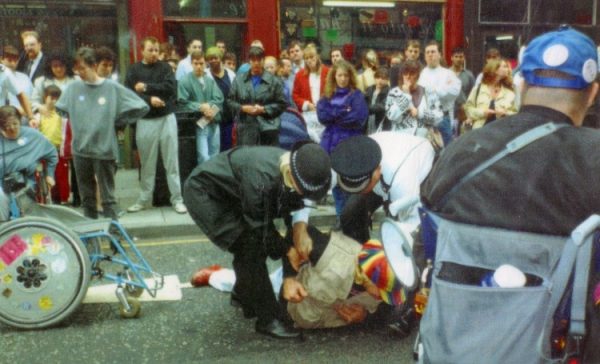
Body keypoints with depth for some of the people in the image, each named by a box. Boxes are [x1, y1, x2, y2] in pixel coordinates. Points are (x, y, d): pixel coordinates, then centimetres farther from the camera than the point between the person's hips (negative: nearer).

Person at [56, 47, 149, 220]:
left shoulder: (112, 88, -7)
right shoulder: (73, 87, 2)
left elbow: (141, 107, -5)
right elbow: (60, 108, 18)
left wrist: (118, 121, -2)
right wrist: (77, 124, 9)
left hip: (104, 149, -4)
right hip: (80, 149, 4)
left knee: (108, 197, 1)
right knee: (86, 197, 14)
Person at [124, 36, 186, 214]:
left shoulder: (164, 67, 6)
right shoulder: (134, 70, 5)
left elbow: (170, 87, -10)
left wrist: (146, 87, -10)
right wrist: (149, 99, -18)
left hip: (167, 118, 0)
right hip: (145, 121, 0)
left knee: (172, 161, 2)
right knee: (147, 163, 7)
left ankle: (177, 199, 8)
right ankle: (144, 199, 19)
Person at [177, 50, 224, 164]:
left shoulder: (210, 80, 8)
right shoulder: (185, 81, -5)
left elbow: (219, 99, 3)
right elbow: (183, 103, -9)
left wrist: (209, 106, -15)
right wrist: (201, 107, -16)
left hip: (214, 123, 5)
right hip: (199, 124, -5)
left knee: (215, 158, 11)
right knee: (204, 158, -11)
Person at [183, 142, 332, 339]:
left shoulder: (297, 170, -15)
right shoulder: (261, 177, -39)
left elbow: (293, 205, -2)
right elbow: (259, 226, -27)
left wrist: (300, 230, -21)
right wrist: (286, 251, -16)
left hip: (228, 193, 8)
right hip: (203, 193, -8)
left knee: (255, 244, 8)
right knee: (250, 248, -16)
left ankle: (242, 295, 33)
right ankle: (268, 319, -7)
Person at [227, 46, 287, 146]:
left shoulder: (273, 80, 2)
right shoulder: (239, 79, 9)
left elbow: (282, 103, 2)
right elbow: (230, 101, 11)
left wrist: (264, 109, -10)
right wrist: (243, 108, -7)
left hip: (268, 128, -1)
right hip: (246, 128, 1)